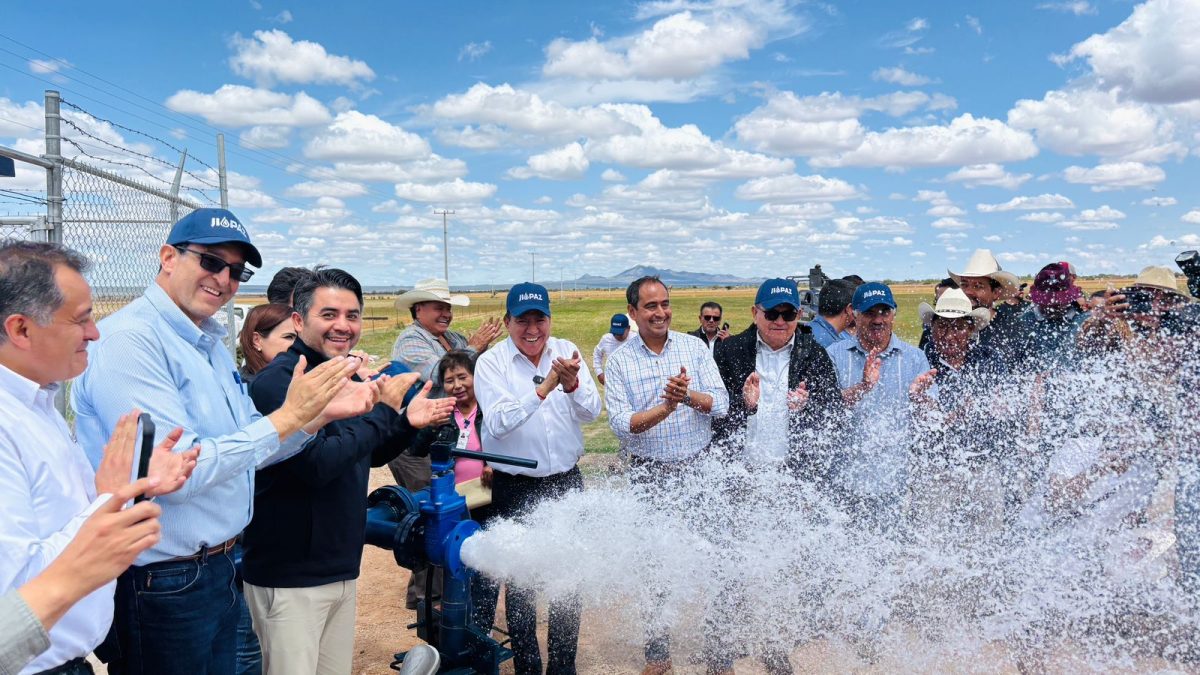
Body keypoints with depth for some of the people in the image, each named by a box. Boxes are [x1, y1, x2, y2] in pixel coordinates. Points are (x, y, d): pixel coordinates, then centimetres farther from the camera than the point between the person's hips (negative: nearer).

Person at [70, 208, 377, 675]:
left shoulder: (211, 344, 10)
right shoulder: (130, 339, -19)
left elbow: (251, 448, 12)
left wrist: (321, 414, -4)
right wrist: (287, 416, -24)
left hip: (218, 565, 9)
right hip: (161, 585, -9)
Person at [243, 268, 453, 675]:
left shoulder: (352, 380, 10)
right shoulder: (278, 381, -16)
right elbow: (318, 463, -27)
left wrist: (408, 423, 1)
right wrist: (383, 411, -19)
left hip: (344, 571, 8)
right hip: (289, 578, -8)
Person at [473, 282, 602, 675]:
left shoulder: (566, 351, -1)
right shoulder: (491, 362, -9)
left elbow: (591, 412, -7)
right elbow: (498, 423, -22)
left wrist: (572, 385, -27)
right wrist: (545, 386, -29)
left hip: (566, 481, 3)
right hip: (515, 488, -2)